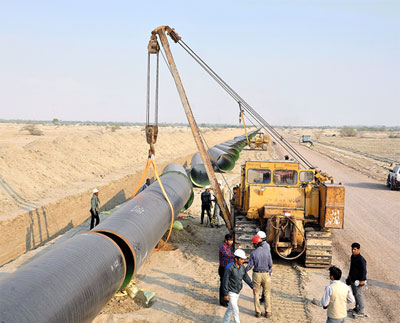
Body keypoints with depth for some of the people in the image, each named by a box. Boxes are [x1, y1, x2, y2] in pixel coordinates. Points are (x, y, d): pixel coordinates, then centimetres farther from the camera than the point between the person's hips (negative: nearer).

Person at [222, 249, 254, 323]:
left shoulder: (242, 267, -1)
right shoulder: (229, 268, -22)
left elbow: (246, 277, 11)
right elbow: (225, 281, -18)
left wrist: (252, 286, 1)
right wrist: (225, 294, -17)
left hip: (238, 292, 7)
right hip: (231, 292, -7)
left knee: (230, 308, 20)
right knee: (235, 310, -4)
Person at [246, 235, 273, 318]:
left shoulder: (253, 253, -10)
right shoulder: (267, 251, -7)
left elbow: (250, 265, -7)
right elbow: (270, 264, -4)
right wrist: (270, 272, 13)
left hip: (256, 274, -1)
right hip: (266, 274, 1)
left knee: (256, 294, 11)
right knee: (267, 294, 13)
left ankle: (258, 312, 12)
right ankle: (268, 312, 14)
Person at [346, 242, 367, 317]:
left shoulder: (361, 259, -21)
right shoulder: (352, 257, 7)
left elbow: (364, 271, -21)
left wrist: (362, 280, -21)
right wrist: (349, 274, 27)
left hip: (359, 281, -9)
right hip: (353, 279, 9)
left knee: (359, 294, -7)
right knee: (355, 294, 18)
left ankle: (361, 312, -1)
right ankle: (357, 307, 32)